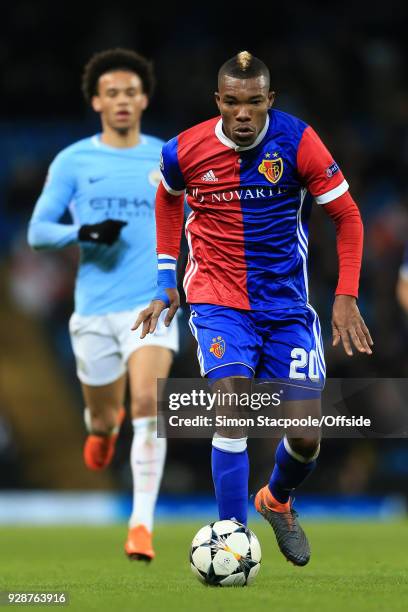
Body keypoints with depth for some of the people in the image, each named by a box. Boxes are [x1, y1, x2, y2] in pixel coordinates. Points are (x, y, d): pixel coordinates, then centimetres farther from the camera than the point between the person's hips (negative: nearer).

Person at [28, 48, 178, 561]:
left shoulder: (169, 159, 5)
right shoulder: (73, 161, 3)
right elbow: (37, 231, 2)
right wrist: (83, 233, -16)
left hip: (152, 303, -1)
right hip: (94, 307, 1)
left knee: (147, 407, -20)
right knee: (102, 412, 12)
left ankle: (142, 523, -19)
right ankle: (103, 426, 52)